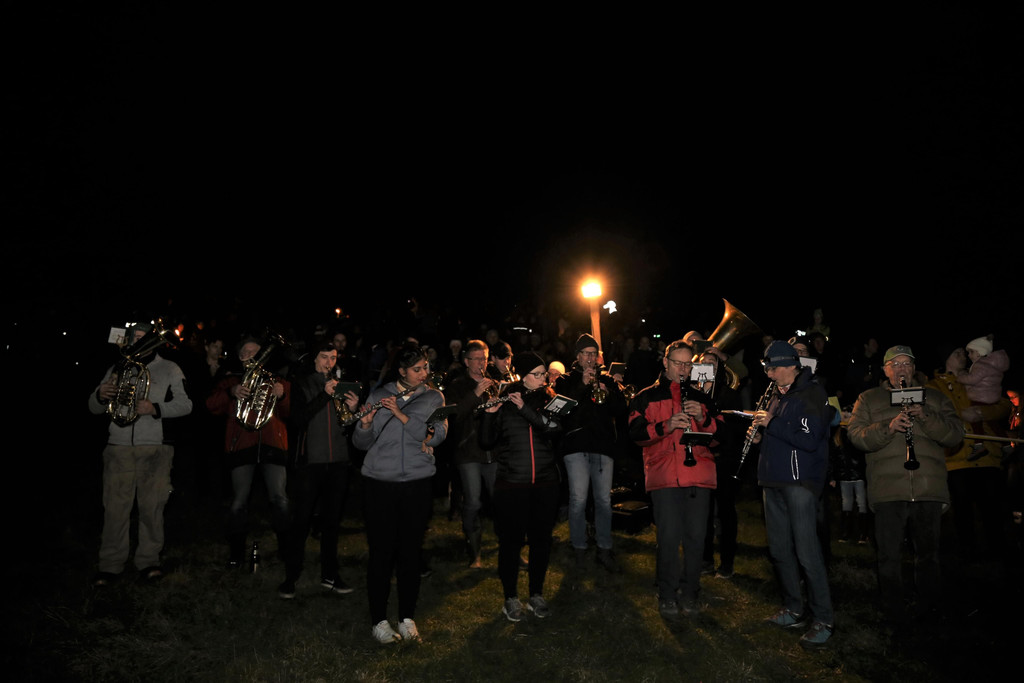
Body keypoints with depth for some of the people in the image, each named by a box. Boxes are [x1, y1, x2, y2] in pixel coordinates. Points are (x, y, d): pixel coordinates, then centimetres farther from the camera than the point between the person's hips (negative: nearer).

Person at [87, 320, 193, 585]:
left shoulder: (169, 369, 9)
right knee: (115, 506, -1)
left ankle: (148, 560, 10)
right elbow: (94, 409, 18)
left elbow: (185, 404, 0)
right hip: (118, 447, 2)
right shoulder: (117, 369, 17)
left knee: (152, 505, -1)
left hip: (155, 448, -2)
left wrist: (155, 409, -15)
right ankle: (111, 565, 8)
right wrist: (100, 395, -5)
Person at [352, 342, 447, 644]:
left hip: (418, 483, 1)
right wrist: (366, 423, -18)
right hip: (379, 483, -1)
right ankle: (379, 620, 14)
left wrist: (401, 415, -18)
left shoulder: (433, 398, 6)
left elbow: (438, 435, -11)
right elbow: (361, 443, 3)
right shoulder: (378, 395, 4)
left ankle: (407, 618, 19)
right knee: (381, 551, 1)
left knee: (410, 551, 6)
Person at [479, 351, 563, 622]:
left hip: (545, 480, 2)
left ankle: (537, 594, 25)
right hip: (511, 482, -2)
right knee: (511, 539, 2)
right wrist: (489, 414, -18)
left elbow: (555, 425, -13)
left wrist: (525, 408, -19)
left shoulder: (549, 398, 6)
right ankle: (510, 598, 18)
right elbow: (486, 442, -3)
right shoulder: (503, 401, -1)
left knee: (541, 538, 9)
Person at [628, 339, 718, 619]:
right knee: (668, 537, -3)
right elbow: (636, 434, 0)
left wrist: (702, 417, -3)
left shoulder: (700, 397, 20)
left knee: (696, 537, 3)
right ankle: (667, 595, 12)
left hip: (698, 475, 3)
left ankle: (689, 594, 18)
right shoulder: (647, 397, 10)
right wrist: (666, 426, -15)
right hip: (664, 476, -3)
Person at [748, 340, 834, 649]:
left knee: (807, 551, -9)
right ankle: (794, 610, 23)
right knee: (780, 549, 12)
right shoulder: (777, 395, 17)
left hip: (800, 481, -9)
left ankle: (823, 620, 0)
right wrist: (760, 435, 8)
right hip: (774, 481, 9)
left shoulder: (812, 394, -9)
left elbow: (809, 440, -19)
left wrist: (772, 424, -17)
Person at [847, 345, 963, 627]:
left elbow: (956, 434, 3)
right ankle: (894, 616, 18)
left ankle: (930, 613, 30)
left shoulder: (934, 398, 15)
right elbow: (855, 435, -2)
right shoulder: (868, 399, 11)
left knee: (928, 555, 13)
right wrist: (888, 427, -19)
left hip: (929, 489, 1)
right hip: (887, 490, -1)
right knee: (889, 557, 3)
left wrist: (926, 417, -14)